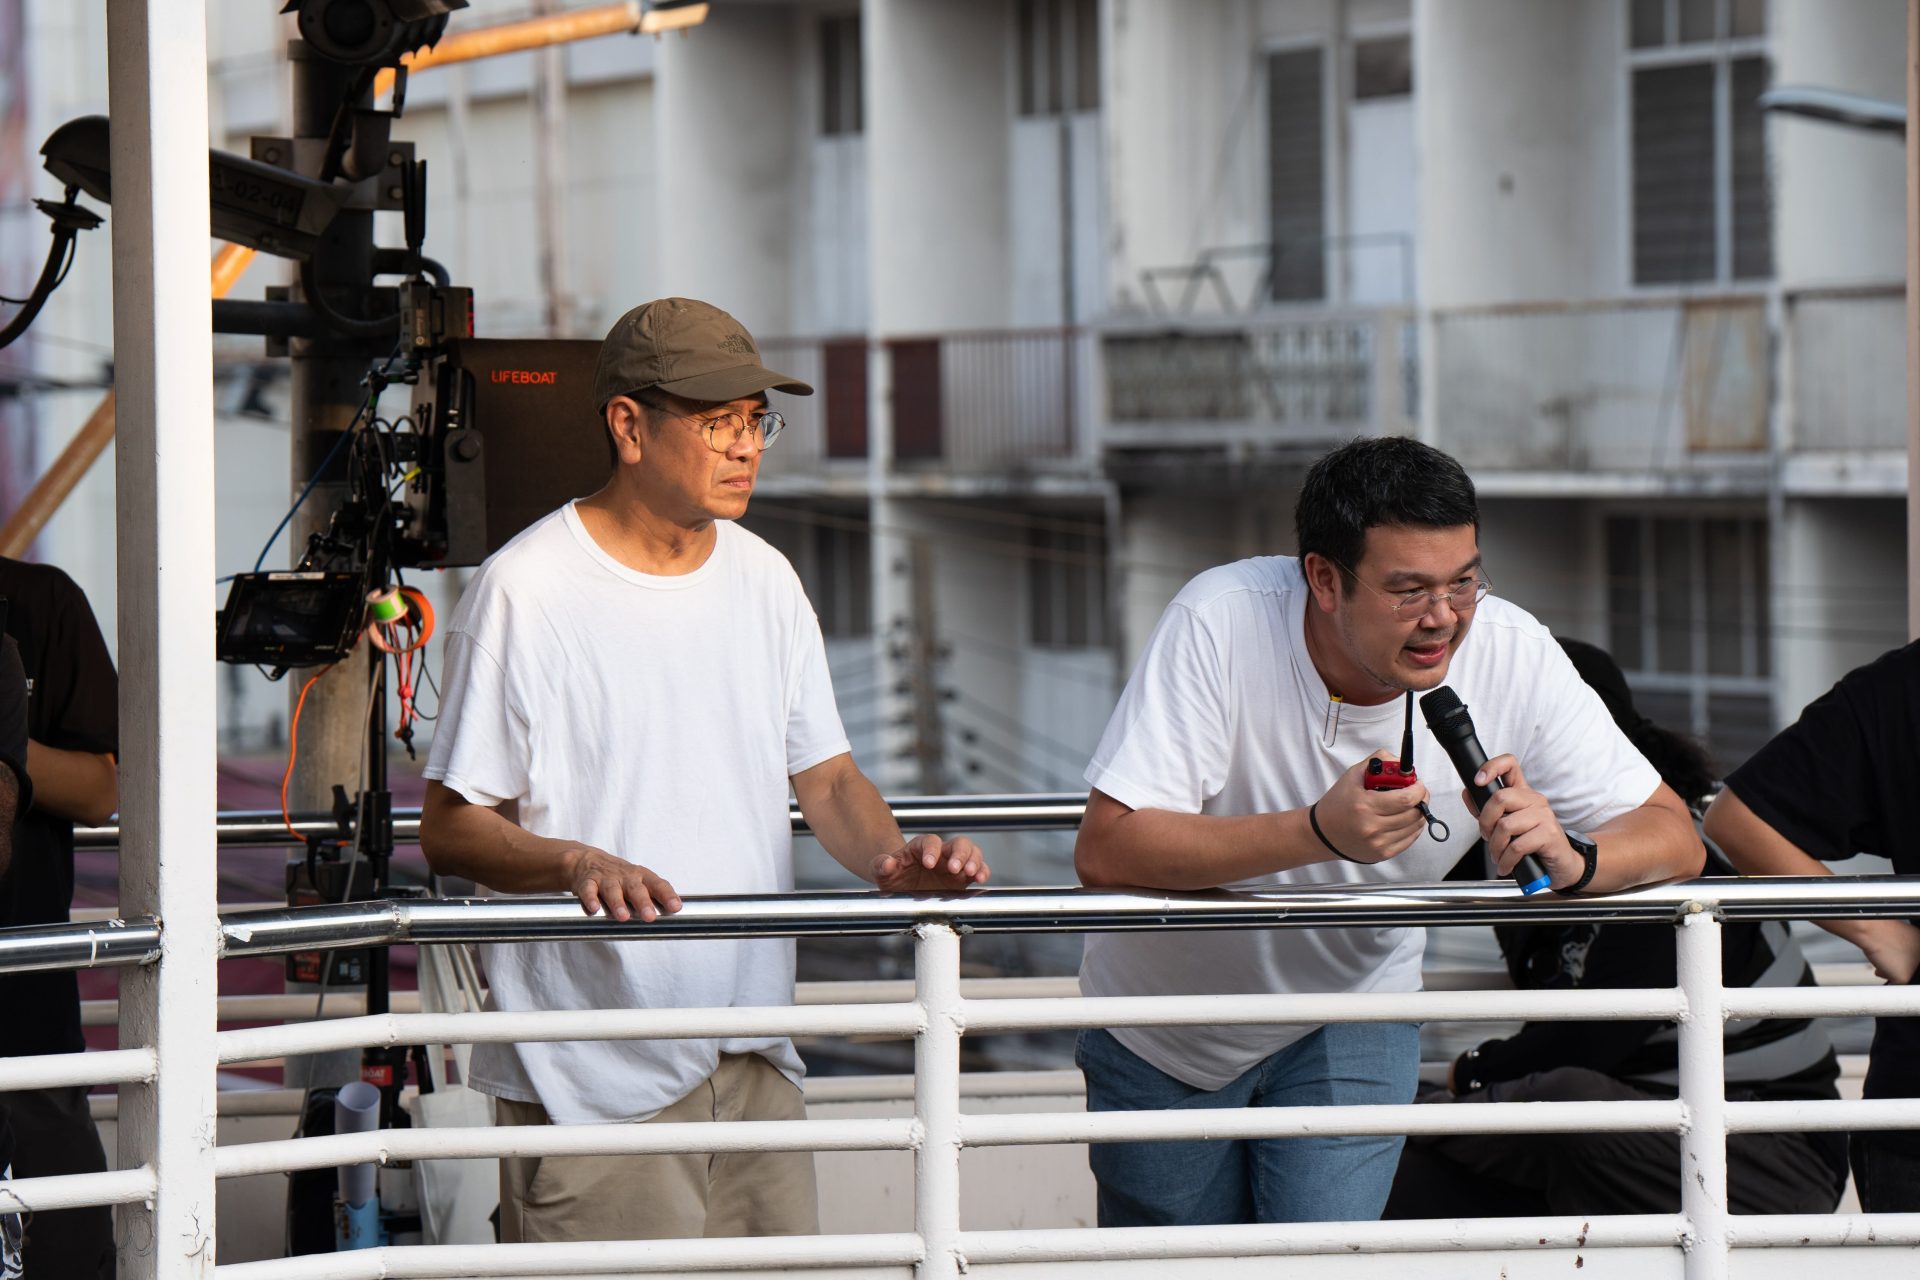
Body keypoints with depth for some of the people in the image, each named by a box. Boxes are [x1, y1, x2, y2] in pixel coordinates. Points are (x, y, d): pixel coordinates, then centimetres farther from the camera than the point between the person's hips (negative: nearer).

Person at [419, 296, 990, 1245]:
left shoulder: (764, 580, 12)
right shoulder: (524, 590, -8)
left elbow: (826, 777, 14)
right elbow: (449, 831, -7)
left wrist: (889, 856, -7)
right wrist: (578, 862, -26)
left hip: (753, 1059, 6)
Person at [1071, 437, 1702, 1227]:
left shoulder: (1508, 652, -23)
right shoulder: (1221, 622, -31)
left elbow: (1671, 837, -19)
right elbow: (1105, 850, -36)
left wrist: (1568, 858, -42)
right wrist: (1319, 832, -47)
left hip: (1352, 1015, 1)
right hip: (1162, 1032, -1)